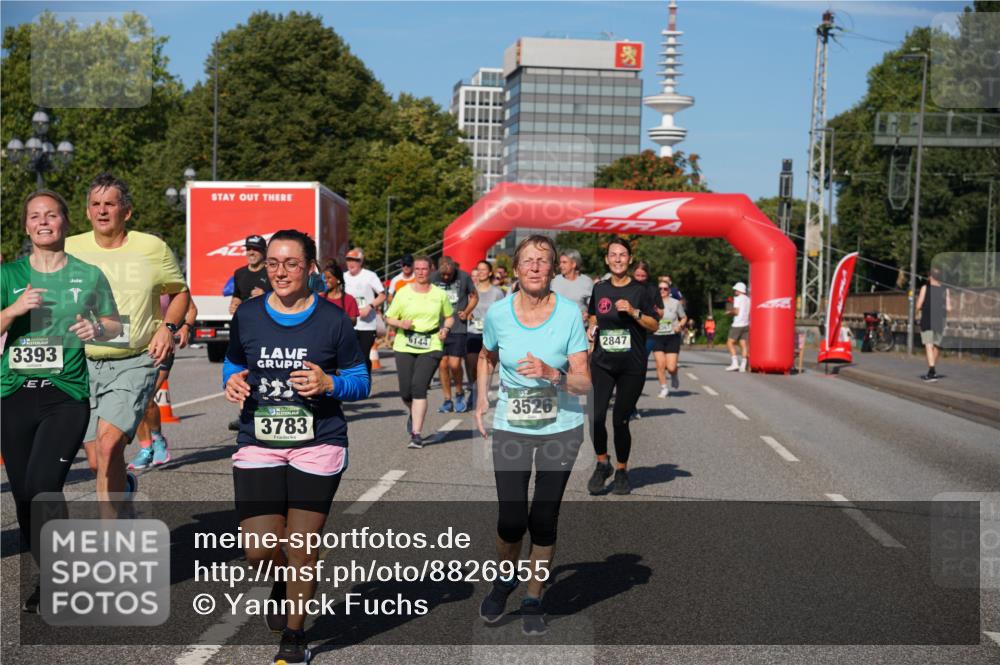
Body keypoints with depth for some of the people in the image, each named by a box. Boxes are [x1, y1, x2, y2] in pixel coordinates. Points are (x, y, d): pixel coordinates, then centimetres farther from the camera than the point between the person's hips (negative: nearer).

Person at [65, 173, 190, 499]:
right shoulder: (70, 249, 4)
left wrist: (168, 328, -4)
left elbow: (181, 292, 13)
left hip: (135, 364, -3)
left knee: (109, 442, -23)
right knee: (96, 462, 8)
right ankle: (124, 486, 42)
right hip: (83, 364, 3)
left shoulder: (153, 248, 0)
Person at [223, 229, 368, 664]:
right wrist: (232, 382, -5)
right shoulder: (247, 316, 3)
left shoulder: (333, 320, -3)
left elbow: (360, 382, 3)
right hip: (258, 445, 2)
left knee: (302, 549, 2)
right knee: (259, 551, -4)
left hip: (318, 446, -2)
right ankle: (286, 578, 34)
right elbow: (233, 365, 18)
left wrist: (329, 383, -17)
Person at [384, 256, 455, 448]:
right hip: (404, 346, 1)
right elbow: (389, 318, 8)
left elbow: (449, 316, 19)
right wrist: (400, 324, -12)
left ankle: (416, 433, -12)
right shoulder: (403, 293, 5)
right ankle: (414, 414, 37)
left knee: (419, 387, -16)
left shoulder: (440, 294, 7)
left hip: (431, 347, -1)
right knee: (405, 392, 0)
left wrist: (446, 328, -1)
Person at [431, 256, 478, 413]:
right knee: (442, 364, 3)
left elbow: (474, 296, 10)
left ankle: (460, 393, 16)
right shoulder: (433, 278, 1)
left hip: (458, 328, -2)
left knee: (454, 364, -10)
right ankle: (447, 400, 15)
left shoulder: (464, 277, -3)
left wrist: (467, 312, -5)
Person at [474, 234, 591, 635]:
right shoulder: (498, 313, -6)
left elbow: (584, 383, -12)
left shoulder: (569, 314, -12)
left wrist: (552, 374, -29)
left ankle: (533, 600, 26)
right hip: (511, 428, 1)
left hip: (561, 428, -1)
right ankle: (505, 579, 29)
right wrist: (481, 400, 7)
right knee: (511, 520, -3)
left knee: (544, 519, 5)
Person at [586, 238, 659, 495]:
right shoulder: (599, 288, 9)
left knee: (620, 420, 1)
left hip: (632, 366, -2)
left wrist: (633, 312, -15)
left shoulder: (640, 290, -1)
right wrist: (592, 328, 3)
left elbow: (654, 325, 0)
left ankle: (621, 471, 21)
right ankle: (602, 463, 12)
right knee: (595, 417, -12)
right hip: (602, 363, 2)